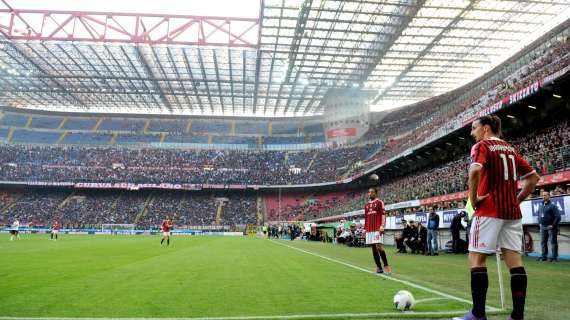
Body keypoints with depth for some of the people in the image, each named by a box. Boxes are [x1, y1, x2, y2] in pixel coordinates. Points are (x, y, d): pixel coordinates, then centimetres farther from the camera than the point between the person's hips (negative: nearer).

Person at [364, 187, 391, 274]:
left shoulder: (379, 202, 0)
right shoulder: (367, 205, 18)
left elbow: (383, 214, -7)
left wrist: (382, 226, -17)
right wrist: (365, 228, 17)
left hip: (377, 228, -6)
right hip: (369, 229, 6)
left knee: (379, 246, -14)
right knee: (374, 248, 5)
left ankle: (386, 265, -2)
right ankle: (379, 267, 10)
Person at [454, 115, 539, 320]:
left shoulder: (482, 146, -4)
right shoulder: (510, 149, 18)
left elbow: (475, 170, -24)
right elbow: (533, 177, 19)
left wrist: (473, 198, -14)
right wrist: (517, 200, 17)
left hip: (489, 210, -7)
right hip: (513, 211, 7)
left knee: (477, 258, -2)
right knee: (514, 259, 4)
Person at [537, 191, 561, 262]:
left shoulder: (553, 206, -7)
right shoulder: (541, 206, 15)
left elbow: (558, 217, -13)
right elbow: (539, 216, 27)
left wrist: (553, 225, -15)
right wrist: (540, 223, 16)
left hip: (550, 227, -7)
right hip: (543, 227, 7)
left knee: (553, 242, -3)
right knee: (543, 242, 10)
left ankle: (554, 257, 1)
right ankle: (544, 256, 17)